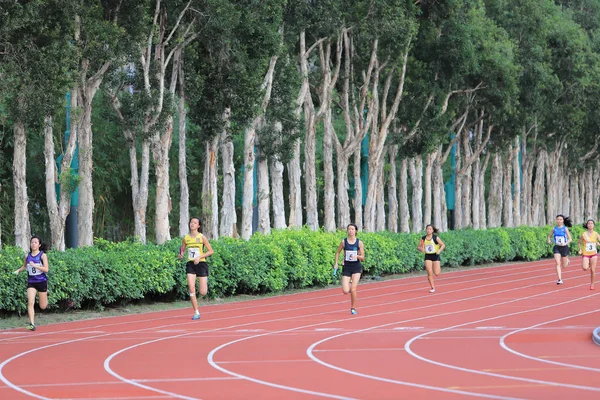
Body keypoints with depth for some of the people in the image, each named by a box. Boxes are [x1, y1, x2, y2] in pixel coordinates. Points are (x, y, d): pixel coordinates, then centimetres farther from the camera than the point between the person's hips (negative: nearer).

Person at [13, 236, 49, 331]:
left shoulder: (42, 255, -8)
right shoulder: (27, 256, 3)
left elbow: (46, 269, -16)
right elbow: (24, 266, 22)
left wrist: (35, 266, -27)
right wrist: (18, 270, 1)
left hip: (41, 281, -2)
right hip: (31, 283, 2)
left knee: (43, 306, 10)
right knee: (30, 303, -18)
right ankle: (32, 324, -19)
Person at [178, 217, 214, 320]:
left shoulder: (202, 237, -5)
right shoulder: (186, 238, 4)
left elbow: (211, 251, -4)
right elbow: (182, 250, 16)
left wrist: (200, 257, -17)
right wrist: (181, 255, -8)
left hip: (201, 264, -2)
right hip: (190, 265, 2)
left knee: (203, 293, -3)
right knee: (191, 287, -14)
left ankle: (206, 282, 36)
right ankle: (196, 313, -5)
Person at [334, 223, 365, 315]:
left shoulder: (359, 243, -2)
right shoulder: (344, 242, 0)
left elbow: (363, 258, 1)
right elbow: (338, 252, 14)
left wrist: (357, 256, -20)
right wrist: (336, 263, 4)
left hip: (356, 267, -1)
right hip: (346, 267, 1)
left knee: (353, 289, -12)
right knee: (345, 291, -9)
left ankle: (353, 308, 7)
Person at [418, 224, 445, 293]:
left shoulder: (436, 238, -7)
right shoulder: (423, 238, 1)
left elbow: (443, 245, -4)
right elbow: (419, 247, 9)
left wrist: (439, 251, -21)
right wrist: (421, 249, -14)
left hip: (435, 256, -2)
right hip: (428, 257, 2)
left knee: (436, 273, -4)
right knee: (429, 273, -10)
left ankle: (439, 268, 34)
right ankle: (433, 288, 3)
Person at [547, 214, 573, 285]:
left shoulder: (565, 229, -6)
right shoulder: (554, 229, 2)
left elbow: (570, 239, -6)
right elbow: (549, 236, 16)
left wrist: (565, 243, -24)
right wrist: (549, 241, -6)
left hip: (564, 247, -2)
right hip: (557, 248, 2)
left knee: (564, 266, 10)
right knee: (558, 264, -14)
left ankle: (567, 260, 46)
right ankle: (559, 279, -14)